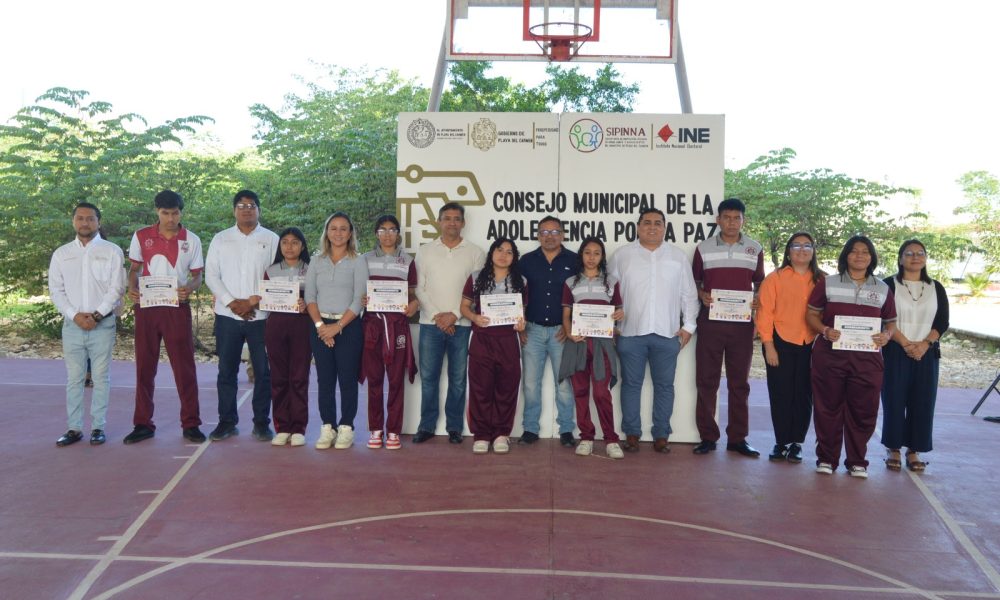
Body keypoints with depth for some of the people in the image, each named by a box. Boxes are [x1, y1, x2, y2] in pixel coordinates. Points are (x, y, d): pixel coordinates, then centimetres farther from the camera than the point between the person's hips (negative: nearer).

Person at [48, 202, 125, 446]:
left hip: (103, 323, -2)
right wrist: (75, 316, -8)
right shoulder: (61, 254, 10)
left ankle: (98, 427, 8)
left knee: (101, 377, 2)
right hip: (72, 324, 3)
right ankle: (74, 428, 12)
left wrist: (96, 315, -12)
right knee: (74, 378, 5)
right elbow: (56, 290, 6)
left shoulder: (112, 251, 1)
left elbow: (116, 288, -4)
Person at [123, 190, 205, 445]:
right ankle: (143, 423, 17)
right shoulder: (141, 236, 3)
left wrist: (189, 288, -18)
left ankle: (191, 423, 8)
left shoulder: (191, 240, 1)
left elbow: (197, 276, 4)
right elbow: (134, 268, 11)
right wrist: (131, 289, -9)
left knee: (184, 366, 0)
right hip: (146, 308, 1)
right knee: (144, 366, 7)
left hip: (177, 308, -1)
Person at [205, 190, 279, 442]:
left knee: (263, 372, 2)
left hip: (261, 315, -1)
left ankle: (262, 423, 11)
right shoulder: (220, 239, 10)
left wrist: (253, 301, -11)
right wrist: (231, 302, -9)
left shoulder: (271, 239, 5)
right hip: (227, 316, 1)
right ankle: (227, 421, 16)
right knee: (226, 371, 6)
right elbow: (211, 275, 4)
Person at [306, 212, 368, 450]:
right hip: (321, 327, 3)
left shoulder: (358, 262, 0)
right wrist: (320, 324, -9)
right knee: (325, 380, 5)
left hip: (348, 327, -3)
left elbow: (359, 299, -7)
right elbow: (309, 296, 5)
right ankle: (327, 428, 12)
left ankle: (346, 428, 8)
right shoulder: (317, 262, 11)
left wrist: (338, 326, -13)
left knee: (347, 379, 0)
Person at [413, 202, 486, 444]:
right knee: (428, 377, 3)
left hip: (462, 324, -1)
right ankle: (426, 426, 14)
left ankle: (454, 427, 14)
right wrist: (437, 315, -8)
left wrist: (454, 314, -10)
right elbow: (419, 288, 4)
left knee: (458, 378, 4)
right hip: (430, 323, 1)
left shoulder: (475, 253, 4)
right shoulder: (424, 251, 8)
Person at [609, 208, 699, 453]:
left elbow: (689, 295, 10)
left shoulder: (678, 256, 9)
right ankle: (632, 434, 14)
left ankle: (662, 435, 15)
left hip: (667, 333, 1)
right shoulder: (622, 255, 5)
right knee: (631, 384, 4)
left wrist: (689, 325, 5)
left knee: (664, 385, 5)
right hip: (631, 332, -1)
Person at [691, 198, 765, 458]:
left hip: (742, 322, 1)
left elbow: (760, 282, 14)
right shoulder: (704, 248, 4)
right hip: (710, 320, -1)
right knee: (706, 380, 1)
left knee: (739, 381, 6)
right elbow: (694, 281, 11)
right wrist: (702, 295, -9)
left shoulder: (755, 250, 7)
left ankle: (737, 438, 14)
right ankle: (707, 436, 10)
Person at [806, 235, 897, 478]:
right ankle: (826, 458, 14)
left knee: (863, 410, 3)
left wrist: (887, 335, -5)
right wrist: (824, 330, -13)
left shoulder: (882, 289, 12)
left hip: (867, 357, 2)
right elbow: (811, 314, 6)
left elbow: (891, 321, 17)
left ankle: (857, 461, 17)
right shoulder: (827, 283, 6)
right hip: (830, 355, -1)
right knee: (828, 408, 3)